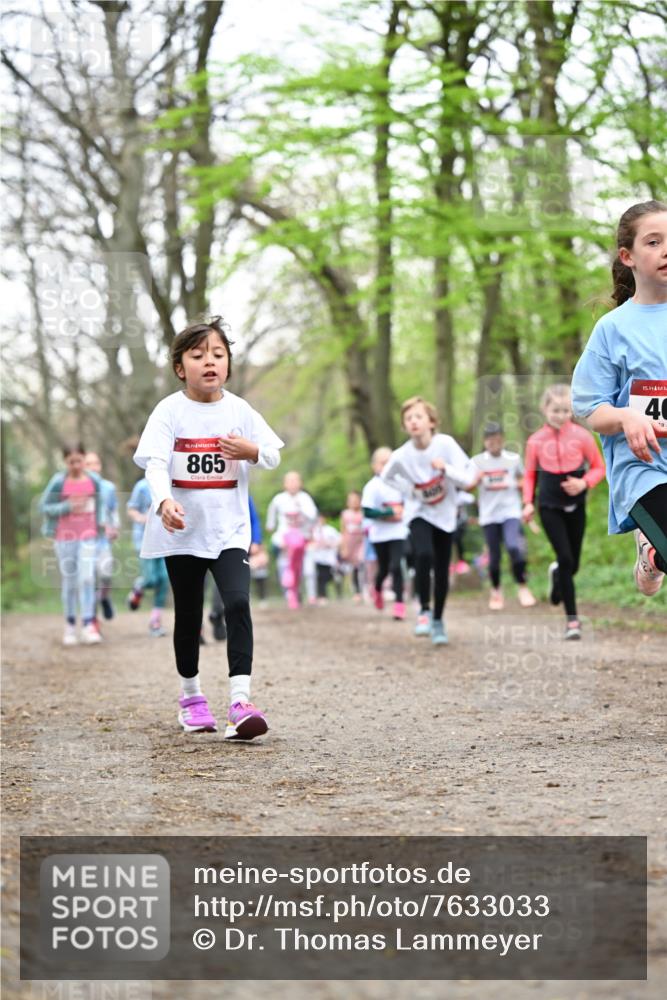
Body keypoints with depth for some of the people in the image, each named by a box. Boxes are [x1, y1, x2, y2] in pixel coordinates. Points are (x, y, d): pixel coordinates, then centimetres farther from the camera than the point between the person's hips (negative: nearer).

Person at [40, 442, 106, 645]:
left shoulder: (94, 480, -2)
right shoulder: (58, 482, -8)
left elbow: (100, 504, 13)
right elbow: (44, 506, -5)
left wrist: (102, 522, 1)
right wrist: (67, 507, -17)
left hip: (88, 537, 1)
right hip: (65, 537, -1)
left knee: (87, 578, -11)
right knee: (70, 581, 6)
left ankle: (88, 627, -13)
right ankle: (70, 626, 18)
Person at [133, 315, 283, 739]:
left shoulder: (239, 410, 1)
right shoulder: (170, 411, -6)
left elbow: (273, 455, 7)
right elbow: (155, 462, -17)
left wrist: (253, 451, -16)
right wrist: (164, 501, -35)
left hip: (229, 529, 1)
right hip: (183, 531, 0)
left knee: (238, 604, -18)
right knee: (189, 614, 12)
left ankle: (240, 700, -22)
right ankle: (190, 695, 31)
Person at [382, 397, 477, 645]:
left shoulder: (446, 444, -19)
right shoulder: (401, 456, -16)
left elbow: (467, 479, -18)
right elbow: (386, 476, 5)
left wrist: (445, 468, -34)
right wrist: (410, 490, -8)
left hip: (445, 515, 1)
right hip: (420, 514, -1)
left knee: (442, 571, 4)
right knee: (424, 556, -27)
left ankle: (438, 621, 24)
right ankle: (424, 610, -10)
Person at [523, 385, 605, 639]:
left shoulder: (581, 436, -5)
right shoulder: (536, 441, -3)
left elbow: (598, 467, 2)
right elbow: (530, 475, 9)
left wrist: (585, 483, -16)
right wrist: (528, 502, -2)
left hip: (575, 506, 1)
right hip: (550, 506, -1)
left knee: (573, 563, 9)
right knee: (565, 558, -13)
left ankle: (557, 575, 48)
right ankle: (572, 618, -5)